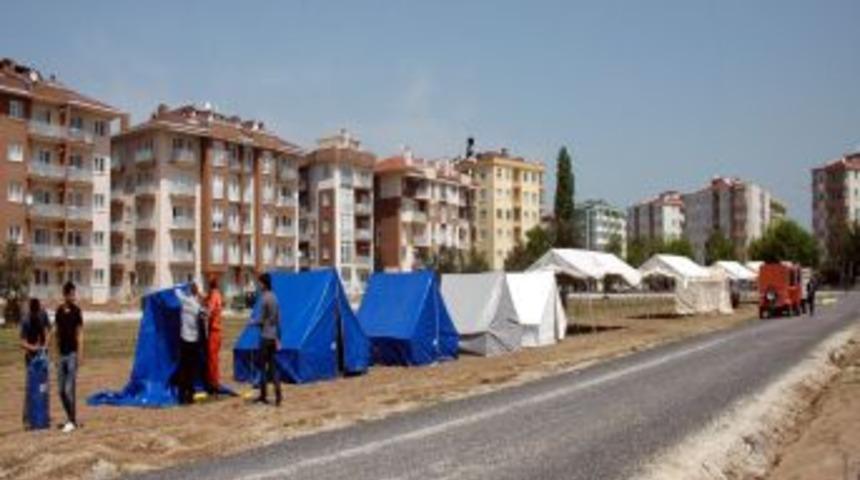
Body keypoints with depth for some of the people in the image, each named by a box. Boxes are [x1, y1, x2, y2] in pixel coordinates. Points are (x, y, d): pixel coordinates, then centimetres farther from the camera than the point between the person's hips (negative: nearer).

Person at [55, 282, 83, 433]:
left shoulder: (76, 311, -6)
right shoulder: (59, 311, 8)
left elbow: (80, 334, -7)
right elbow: (57, 332, 13)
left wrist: (80, 354, -13)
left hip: (72, 353, -6)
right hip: (61, 353, 6)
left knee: (69, 389, -7)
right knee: (61, 390, 9)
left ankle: (72, 421, 3)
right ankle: (70, 418, 22)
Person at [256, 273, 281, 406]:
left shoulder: (264, 298, -12)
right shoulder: (275, 298, 11)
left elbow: (262, 320, -13)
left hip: (265, 336, -7)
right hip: (274, 337, 7)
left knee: (263, 366, 1)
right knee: (272, 366, 8)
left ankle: (263, 395, 5)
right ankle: (278, 395, 1)